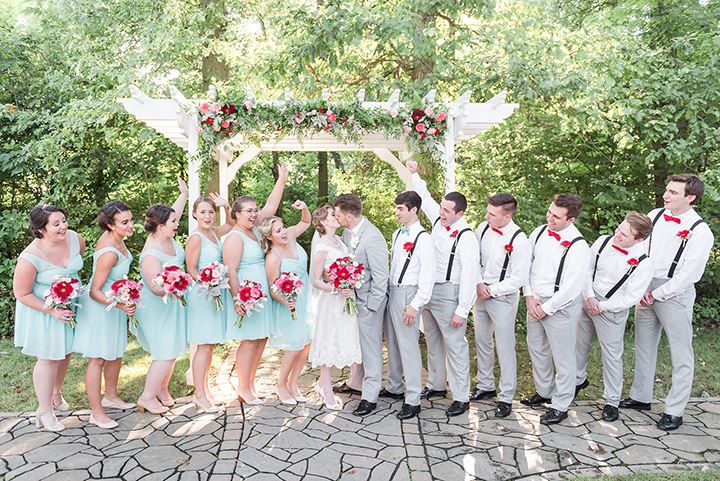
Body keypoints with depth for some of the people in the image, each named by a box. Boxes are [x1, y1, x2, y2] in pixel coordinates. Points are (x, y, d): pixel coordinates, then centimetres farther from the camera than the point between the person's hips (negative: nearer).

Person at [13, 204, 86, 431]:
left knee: (65, 352, 19)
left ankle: (56, 394, 44)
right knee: (48, 358, 3)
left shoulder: (75, 238, -15)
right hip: (42, 310, -5)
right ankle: (44, 411, 20)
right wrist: (53, 311, -24)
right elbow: (22, 294, -19)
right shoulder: (31, 257, -30)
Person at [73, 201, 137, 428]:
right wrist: (120, 305, -38)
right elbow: (95, 292, -26)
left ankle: (110, 397, 39)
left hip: (113, 303, 9)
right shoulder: (109, 253, -32)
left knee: (116, 354, 20)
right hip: (99, 307, -9)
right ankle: (96, 413, 15)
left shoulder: (115, 237, -5)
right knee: (98, 359, 3)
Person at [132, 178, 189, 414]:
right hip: (157, 308, -9)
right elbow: (157, 288, -31)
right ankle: (147, 397, 12)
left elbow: (172, 214, 16)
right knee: (166, 354, -3)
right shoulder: (151, 255, -28)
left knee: (172, 351, 15)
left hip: (172, 303, 9)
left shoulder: (166, 236, -5)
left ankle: (162, 389, 30)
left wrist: (184, 194, 23)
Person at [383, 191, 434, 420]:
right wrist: (387, 291, 12)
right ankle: (394, 387, 33)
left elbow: (427, 274, -15)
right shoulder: (397, 234, 12)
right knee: (392, 342, 17)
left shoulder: (422, 238, -12)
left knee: (408, 345, -4)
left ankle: (413, 400, 4)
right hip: (391, 291, 8)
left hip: (407, 293, -8)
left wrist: (415, 305, -19)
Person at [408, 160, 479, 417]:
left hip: (449, 294, -8)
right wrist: (414, 174, 23)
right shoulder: (439, 220, 4)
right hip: (428, 290, 8)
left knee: (455, 346, -2)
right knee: (433, 342, 19)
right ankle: (436, 385, 34)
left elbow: (469, 275, -20)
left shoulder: (466, 237, -18)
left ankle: (461, 397, 8)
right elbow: (425, 198, 23)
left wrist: (461, 310, -22)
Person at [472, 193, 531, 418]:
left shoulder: (519, 241, -20)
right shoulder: (483, 228, -4)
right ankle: (485, 386, 36)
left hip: (503, 298, -6)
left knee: (505, 349, 3)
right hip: (482, 294, 6)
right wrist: (479, 284, -5)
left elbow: (518, 279, -18)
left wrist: (492, 290, -15)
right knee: (482, 342, 18)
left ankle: (506, 398, 16)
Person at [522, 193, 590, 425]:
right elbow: (526, 263, 7)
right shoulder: (540, 232, -1)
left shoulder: (578, 246, -20)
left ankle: (560, 406, 22)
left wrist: (546, 308, -13)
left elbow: (570, 287, -20)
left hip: (559, 306, -7)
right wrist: (529, 296, -1)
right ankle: (544, 391, 41)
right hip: (535, 301, 7)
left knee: (562, 357, 6)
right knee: (536, 349, 21)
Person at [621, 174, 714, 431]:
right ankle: (640, 397, 32)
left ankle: (674, 410, 16)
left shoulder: (700, 232, -13)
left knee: (681, 354, 4)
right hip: (647, 290, 6)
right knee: (643, 346, 16)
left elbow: (687, 274, -15)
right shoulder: (654, 216, 2)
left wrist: (656, 295, -13)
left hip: (675, 293, -6)